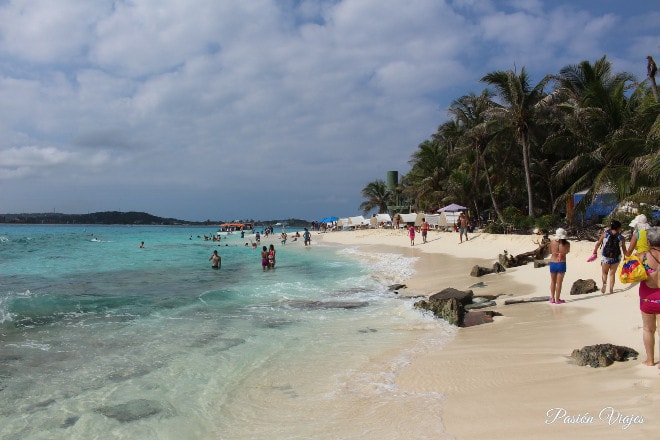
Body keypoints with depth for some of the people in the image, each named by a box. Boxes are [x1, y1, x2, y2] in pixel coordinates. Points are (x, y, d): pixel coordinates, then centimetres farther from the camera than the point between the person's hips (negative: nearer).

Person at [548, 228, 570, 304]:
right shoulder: (567, 244, -11)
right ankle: (557, 299, 12)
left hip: (552, 263, 2)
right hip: (561, 264, -2)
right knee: (559, 282, 6)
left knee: (553, 282, 18)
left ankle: (552, 298, 24)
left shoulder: (552, 242, -9)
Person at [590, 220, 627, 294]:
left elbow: (598, 243, 2)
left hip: (605, 257, -1)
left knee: (604, 272, 16)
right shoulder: (621, 238, -4)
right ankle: (611, 289, 12)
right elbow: (624, 250, 1)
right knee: (612, 273, 15)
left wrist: (595, 250, 18)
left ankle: (604, 283, -10)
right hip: (616, 258, 1)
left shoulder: (605, 234, -5)